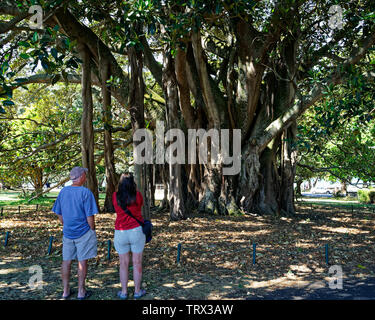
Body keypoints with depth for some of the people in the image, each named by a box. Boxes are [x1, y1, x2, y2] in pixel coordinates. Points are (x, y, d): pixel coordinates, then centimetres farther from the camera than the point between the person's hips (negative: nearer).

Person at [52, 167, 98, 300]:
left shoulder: (63, 191, 3)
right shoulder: (85, 192, -15)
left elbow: (59, 214, 9)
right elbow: (90, 216, -15)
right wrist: (93, 230, -2)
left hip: (67, 232, 5)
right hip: (83, 232, -5)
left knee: (66, 261, 13)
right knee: (82, 261, 5)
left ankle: (66, 291, 23)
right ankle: (81, 291, 14)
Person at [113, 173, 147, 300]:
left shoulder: (115, 196, -5)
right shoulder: (137, 195, -9)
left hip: (120, 233, 2)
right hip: (137, 232, -1)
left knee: (123, 263, 12)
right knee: (137, 263, 9)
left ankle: (124, 292, 19)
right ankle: (137, 291, 18)